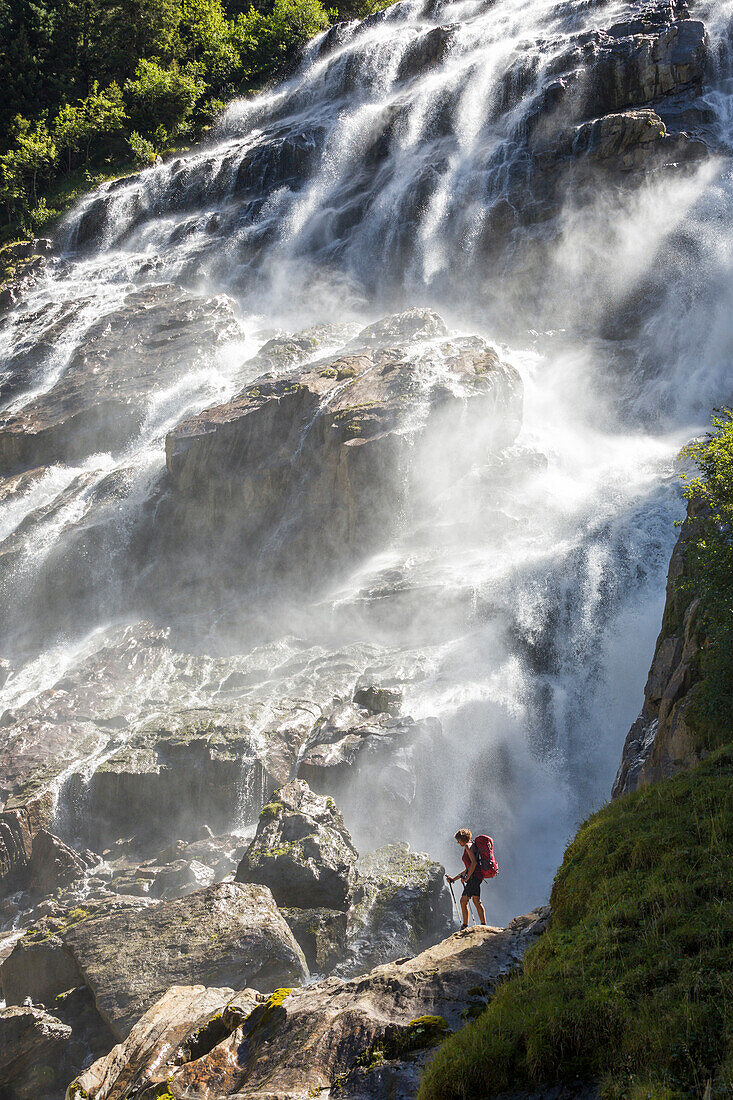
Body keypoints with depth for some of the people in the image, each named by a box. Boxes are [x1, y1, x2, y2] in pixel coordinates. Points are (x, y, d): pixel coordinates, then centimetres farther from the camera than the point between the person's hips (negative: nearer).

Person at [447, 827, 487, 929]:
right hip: (473, 877, 10)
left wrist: (467, 877, -17)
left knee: (476, 900, -17)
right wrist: (454, 879, 34)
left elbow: (474, 862, -16)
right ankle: (465, 926, 10)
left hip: (475, 875, -10)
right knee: (463, 901, 10)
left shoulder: (468, 846, -2)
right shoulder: (467, 848, 27)